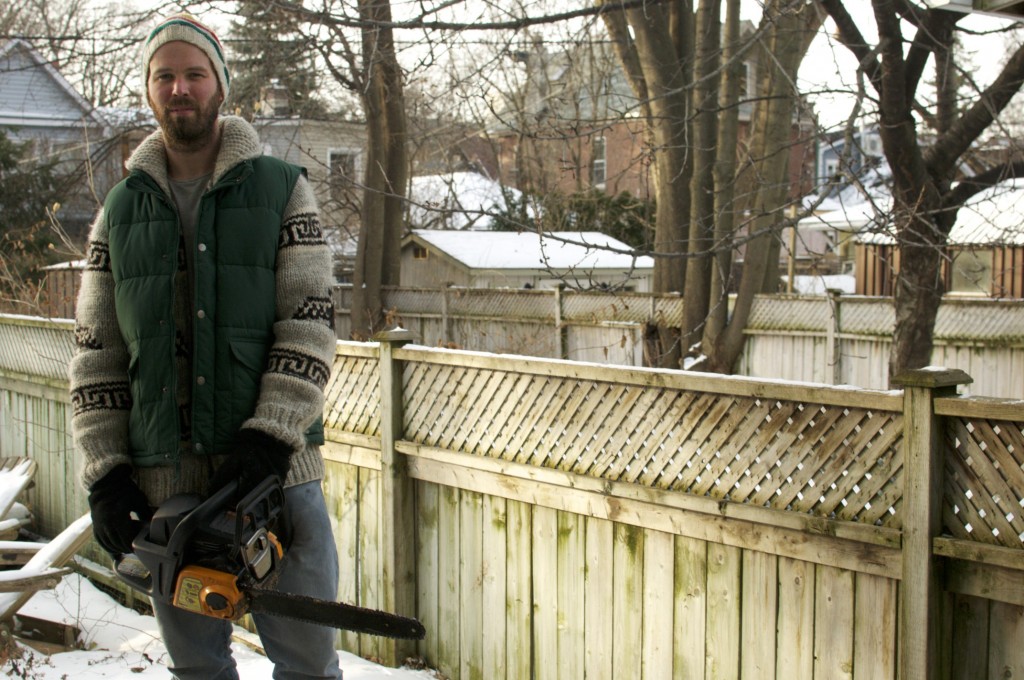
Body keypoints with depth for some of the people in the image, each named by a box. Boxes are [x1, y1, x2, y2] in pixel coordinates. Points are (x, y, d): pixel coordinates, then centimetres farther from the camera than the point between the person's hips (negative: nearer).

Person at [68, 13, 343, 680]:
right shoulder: (121, 212, 12)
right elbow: (97, 355, 10)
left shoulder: (282, 190, 4)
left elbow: (308, 324, -5)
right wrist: (103, 471, 1)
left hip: (276, 468, -2)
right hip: (164, 480, 3)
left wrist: (270, 434, -16)